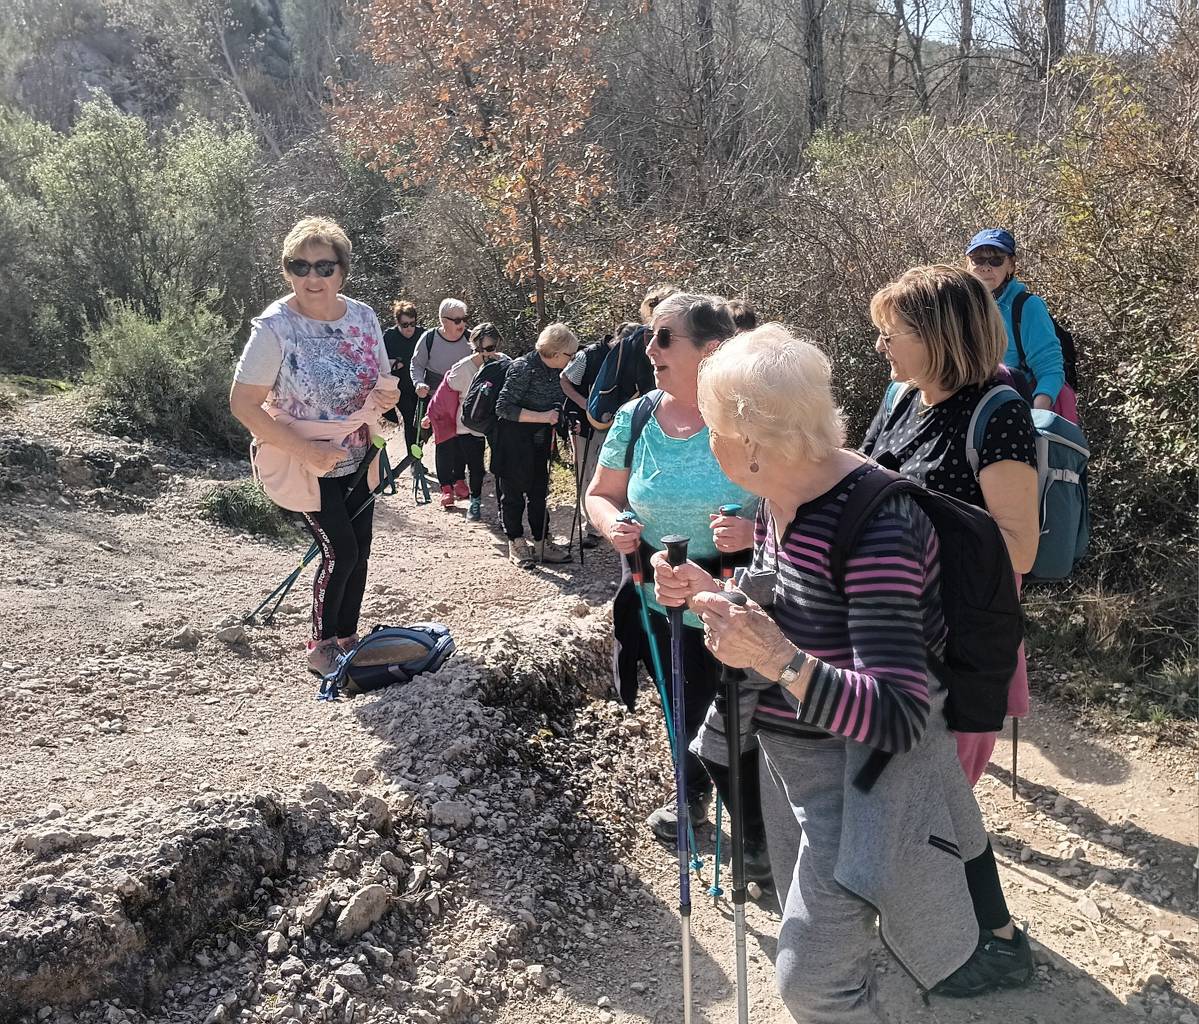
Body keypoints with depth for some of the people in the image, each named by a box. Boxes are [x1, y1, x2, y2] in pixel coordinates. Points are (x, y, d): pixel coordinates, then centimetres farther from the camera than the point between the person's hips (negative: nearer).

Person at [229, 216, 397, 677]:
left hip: (356, 457, 5)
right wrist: (307, 450, -26)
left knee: (359, 550, 10)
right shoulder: (274, 327, -21)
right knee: (340, 552, -8)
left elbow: (380, 384, 7)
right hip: (302, 461, -5)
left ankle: (347, 636, 29)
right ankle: (320, 647, 12)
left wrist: (387, 396, -18)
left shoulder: (362, 316, -6)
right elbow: (243, 404, -20)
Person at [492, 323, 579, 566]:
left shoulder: (556, 371, 1)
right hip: (514, 442, -7)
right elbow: (503, 408, -24)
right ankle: (516, 544, 18)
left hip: (540, 441, 7)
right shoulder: (523, 368, -22)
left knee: (539, 492, 13)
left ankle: (542, 543, 22)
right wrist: (542, 417, -27)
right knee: (514, 493, 5)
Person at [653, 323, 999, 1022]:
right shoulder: (780, 494, -5)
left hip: (864, 772, -8)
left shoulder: (872, 525, -30)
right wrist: (710, 594, -6)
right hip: (789, 754, 8)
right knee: (817, 943, 23)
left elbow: (899, 718, -32)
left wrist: (776, 657, -41)